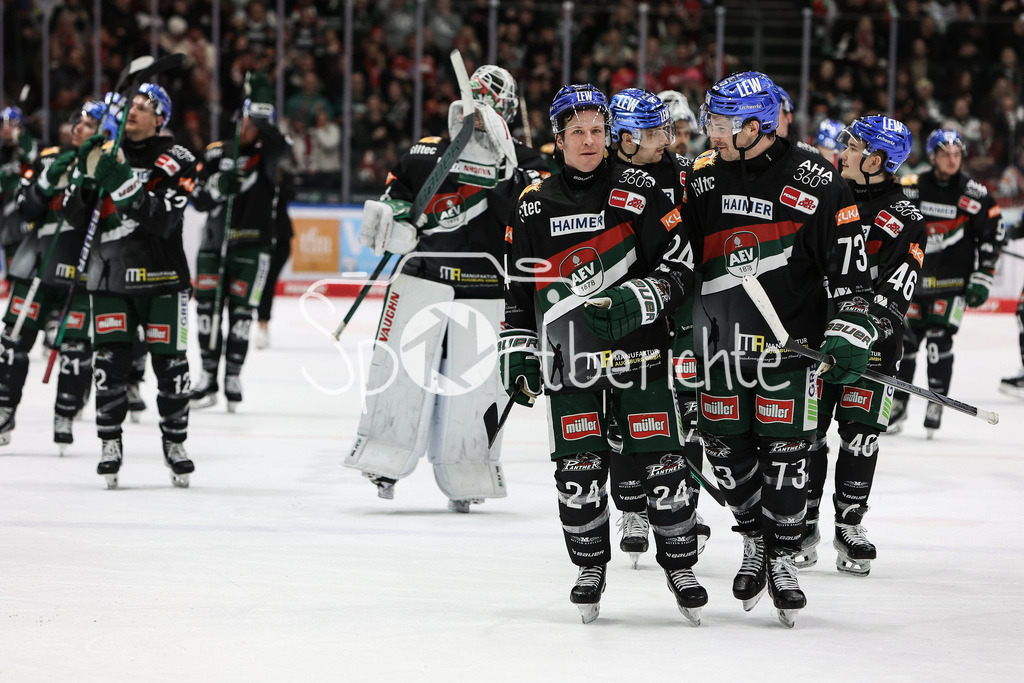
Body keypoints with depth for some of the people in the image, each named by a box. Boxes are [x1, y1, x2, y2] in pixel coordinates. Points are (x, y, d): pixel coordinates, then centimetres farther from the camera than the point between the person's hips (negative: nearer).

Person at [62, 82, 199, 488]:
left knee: (169, 362, 1)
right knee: (109, 360, -5)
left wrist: (124, 185, -27)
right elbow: (75, 217, 6)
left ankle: (174, 441, 18)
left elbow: (163, 221, -18)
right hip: (110, 275, 2)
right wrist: (86, 176, -12)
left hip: (161, 276, -2)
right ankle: (110, 444, 5)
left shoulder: (176, 161, -4)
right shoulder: (103, 154, 7)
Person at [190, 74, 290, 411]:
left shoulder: (266, 155, -2)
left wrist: (263, 99, -35)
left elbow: (279, 144, -27)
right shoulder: (217, 153, 6)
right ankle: (209, 376, 10)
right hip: (215, 240, 3)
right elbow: (198, 199, 2)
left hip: (252, 246, -3)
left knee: (240, 308, -2)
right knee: (207, 305, 0)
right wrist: (218, 187, -20)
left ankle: (233, 377, 10)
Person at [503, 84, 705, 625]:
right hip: (570, 358, 2)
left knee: (661, 463, -3)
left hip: (638, 351, -2)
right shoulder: (534, 206, 7)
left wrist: (633, 302, -18)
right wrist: (518, 352, 8)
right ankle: (590, 569, 16)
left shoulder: (638, 191, -2)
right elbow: (518, 287, 13)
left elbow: (679, 267, -3)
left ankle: (680, 566, 11)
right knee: (578, 469, 0)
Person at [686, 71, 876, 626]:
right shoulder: (704, 176, 4)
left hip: (789, 338, -4)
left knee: (785, 450, -4)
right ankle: (755, 539, 27)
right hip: (719, 336, 4)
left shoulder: (815, 182, -8)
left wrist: (850, 329, -12)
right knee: (726, 449, 6)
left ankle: (782, 557, 10)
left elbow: (848, 262, -6)